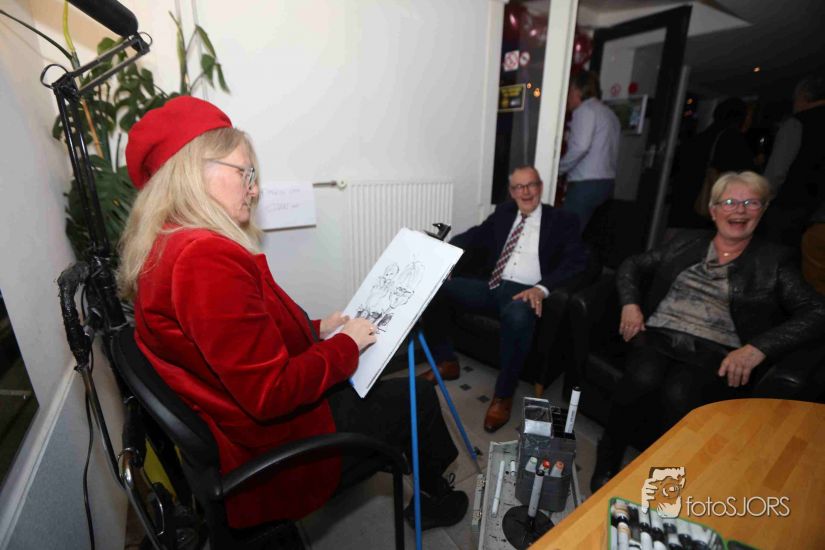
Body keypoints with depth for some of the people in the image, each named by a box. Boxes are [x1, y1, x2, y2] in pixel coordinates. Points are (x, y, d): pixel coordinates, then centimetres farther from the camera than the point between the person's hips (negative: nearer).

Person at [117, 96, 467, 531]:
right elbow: (272, 394, -29)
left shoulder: (164, 247, 2)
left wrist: (316, 330, 3)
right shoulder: (206, 259, -30)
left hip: (239, 426, 9)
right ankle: (436, 495, 37)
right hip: (272, 456, -9)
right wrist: (345, 346, -15)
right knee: (416, 399, 8)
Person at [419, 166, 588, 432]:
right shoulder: (503, 212, 19)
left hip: (524, 292, -5)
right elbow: (476, 235, 13)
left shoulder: (562, 220, 5)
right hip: (490, 285, 5)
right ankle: (446, 361, 4)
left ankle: (503, 395, -19)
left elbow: (577, 261, -7)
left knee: (517, 316, -41)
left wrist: (542, 288, -26)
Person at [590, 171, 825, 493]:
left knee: (679, 395, -35)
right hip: (659, 335, 2)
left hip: (716, 353, -1)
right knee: (643, 379, -33)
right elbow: (632, 265, 22)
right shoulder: (687, 242, 18)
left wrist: (759, 348, -16)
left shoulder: (774, 260, 12)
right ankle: (607, 463, -11)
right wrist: (630, 303, 2)